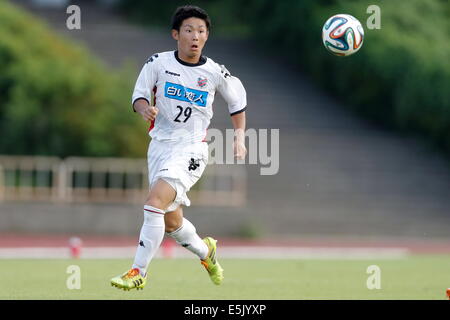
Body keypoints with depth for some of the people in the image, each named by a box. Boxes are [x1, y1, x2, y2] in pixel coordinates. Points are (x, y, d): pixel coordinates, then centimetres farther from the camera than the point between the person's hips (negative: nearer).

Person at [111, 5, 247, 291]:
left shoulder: (215, 73, -3)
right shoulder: (158, 63, -1)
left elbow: (238, 100, 14)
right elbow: (139, 95, 5)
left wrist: (239, 138, 10)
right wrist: (145, 108, -18)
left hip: (191, 149, -4)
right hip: (160, 145, 4)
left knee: (155, 203, -24)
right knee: (171, 222, 11)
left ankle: (138, 272, -19)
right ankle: (205, 251, 42)